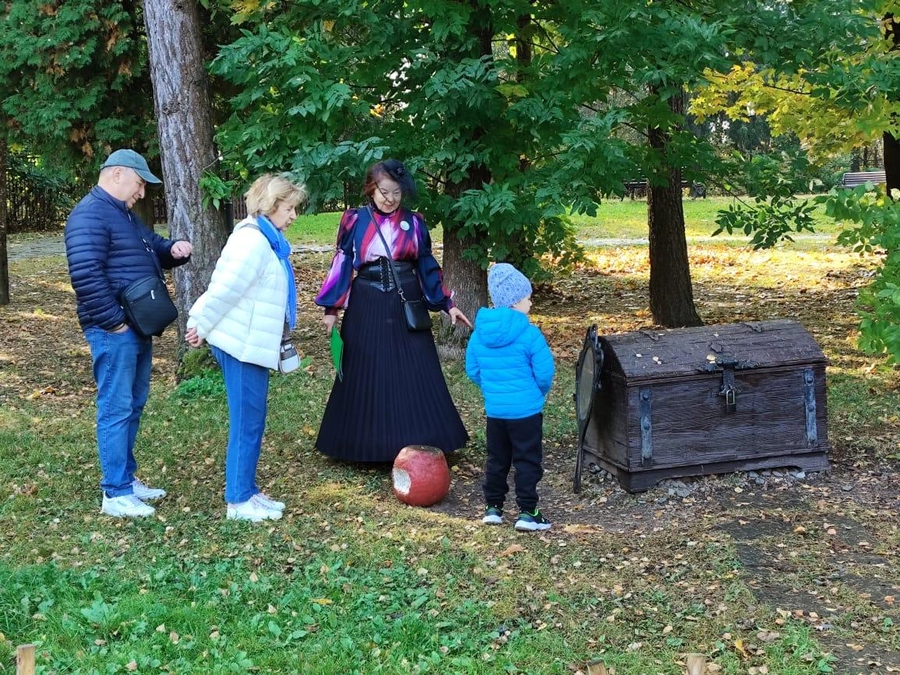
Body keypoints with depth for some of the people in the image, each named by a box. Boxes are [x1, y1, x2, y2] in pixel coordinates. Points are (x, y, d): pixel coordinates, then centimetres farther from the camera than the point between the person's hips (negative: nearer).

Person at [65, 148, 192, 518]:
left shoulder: (125, 215, 18)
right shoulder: (90, 214, -15)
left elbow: (153, 249, 31)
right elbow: (86, 274, -25)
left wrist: (173, 249, 7)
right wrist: (113, 321, -23)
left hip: (137, 327, 10)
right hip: (114, 330, -10)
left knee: (133, 404, 15)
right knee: (116, 408, -7)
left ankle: (126, 477, 25)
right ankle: (116, 493, -3)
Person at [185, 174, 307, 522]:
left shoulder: (265, 239, 13)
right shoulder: (254, 240, -20)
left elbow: (225, 285, 16)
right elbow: (226, 288, -21)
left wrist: (201, 323, 14)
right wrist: (201, 326, -12)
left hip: (249, 345, 10)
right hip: (242, 346, -10)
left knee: (252, 423, 15)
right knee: (246, 424, -3)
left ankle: (247, 492, 23)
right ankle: (239, 501, 6)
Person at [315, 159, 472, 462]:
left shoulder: (414, 222, 4)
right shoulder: (355, 220, -1)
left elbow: (428, 266, 10)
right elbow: (341, 265, 2)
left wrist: (448, 304, 6)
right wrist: (332, 308, 0)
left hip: (407, 306, 2)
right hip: (367, 308, -2)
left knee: (416, 378, 2)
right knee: (367, 378, 2)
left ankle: (418, 447, 10)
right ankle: (369, 443, 12)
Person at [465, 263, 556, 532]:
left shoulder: (479, 332, -1)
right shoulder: (529, 333, -17)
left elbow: (472, 370, 7)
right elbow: (545, 372, -14)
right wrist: (540, 392, 7)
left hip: (494, 409, 5)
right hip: (526, 409, -5)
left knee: (497, 459, 17)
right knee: (527, 460, 4)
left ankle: (493, 508, 23)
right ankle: (527, 513, 5)